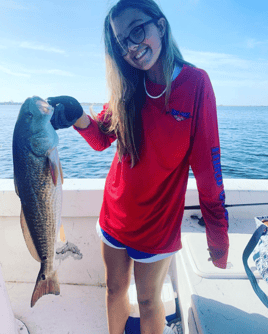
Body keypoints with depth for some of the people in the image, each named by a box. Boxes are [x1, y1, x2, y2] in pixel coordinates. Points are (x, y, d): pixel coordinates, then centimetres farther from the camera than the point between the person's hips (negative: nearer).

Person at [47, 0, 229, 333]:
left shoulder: (195, 82, -12)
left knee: (148, 300, 16)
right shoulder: (128, 89, 0)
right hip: (115, 215, 4)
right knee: (115, 289, 22)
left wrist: (218, 237, -11)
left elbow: (207, 165, -14)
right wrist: (79, 117, -20)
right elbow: (102, 138, 2)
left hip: (158, 221, -4)